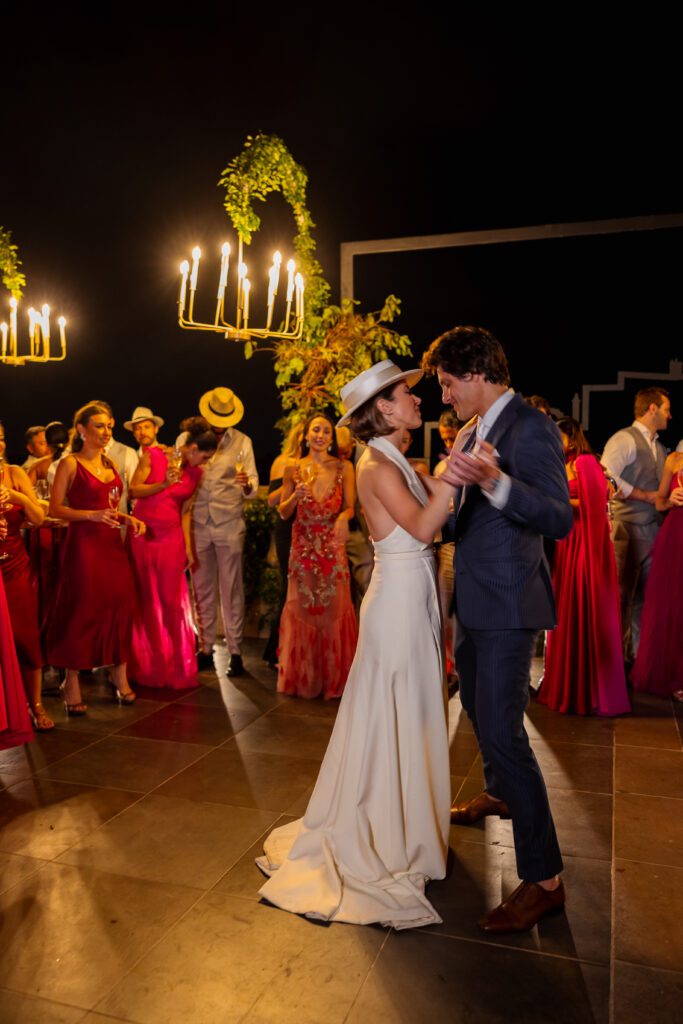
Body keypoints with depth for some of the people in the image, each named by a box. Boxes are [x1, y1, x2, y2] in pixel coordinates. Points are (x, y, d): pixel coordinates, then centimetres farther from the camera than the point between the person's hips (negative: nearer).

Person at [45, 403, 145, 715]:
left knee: (120, 607, 6)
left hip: (112, 543, 6)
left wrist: (129, 519, 4)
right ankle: (72, 683, 13)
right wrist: (92, 515, -21)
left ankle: (120, 677, 18)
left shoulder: (110, 464, 14)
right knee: (81, 612, 0)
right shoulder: (70, 463, -5)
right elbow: (55, 509, -10)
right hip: (84, 544, -6)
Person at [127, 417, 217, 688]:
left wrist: (188, 547, 3)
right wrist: (163, 484, -20)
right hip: (143, 534, -1)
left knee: (171, 600, -2)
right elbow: (133, 490, -6)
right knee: (144, 600, 8)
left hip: (171, 538, 1)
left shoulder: (195, 474, 6)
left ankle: (177, 666, 10)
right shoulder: (153, 455, -4)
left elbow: (185, 512, 8)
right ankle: (145, 664, 22)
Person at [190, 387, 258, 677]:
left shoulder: (242, 442, 4)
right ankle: (205, 649, 18)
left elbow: (253, 488, -2)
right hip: (198, 525, 2)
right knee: (202, 590, 8)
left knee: (231, 590, 0)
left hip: (229, 525, -2)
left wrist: (247, 484, -25)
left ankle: (235, 651, 6)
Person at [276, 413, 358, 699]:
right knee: (301, 609, 5)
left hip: (333, 547, 0)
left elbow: (349, 506, -1)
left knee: (334, 609, 3)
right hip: (303, 547, 1)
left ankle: (332, 677, 18)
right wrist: (295, 496, -15)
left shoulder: (344, 468, -1)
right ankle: (301, 678, 20)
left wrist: (344, 517, -23)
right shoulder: (293, 469, 1)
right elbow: (283, 513, 5)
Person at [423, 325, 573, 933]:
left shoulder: (530, 428, -16)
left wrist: (494, 481, -40)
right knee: (478, 706, 25)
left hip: (507, 603, -10)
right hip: (474, 598, 10)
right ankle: (501, 794, 51)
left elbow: (560, 519, -28)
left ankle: (544, 878, 5)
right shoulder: (472, 432, 11)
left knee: (502, 728, -9)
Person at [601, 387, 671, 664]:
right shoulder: (624, 439, -9)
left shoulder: (658, 447, 19)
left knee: (646, 598, 11)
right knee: (622, 597, -2)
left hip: (654, 529, 8)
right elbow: (606, 479, -22)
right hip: (629, 529, -8)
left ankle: (637, 653, 21)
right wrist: (646, 496, -16)